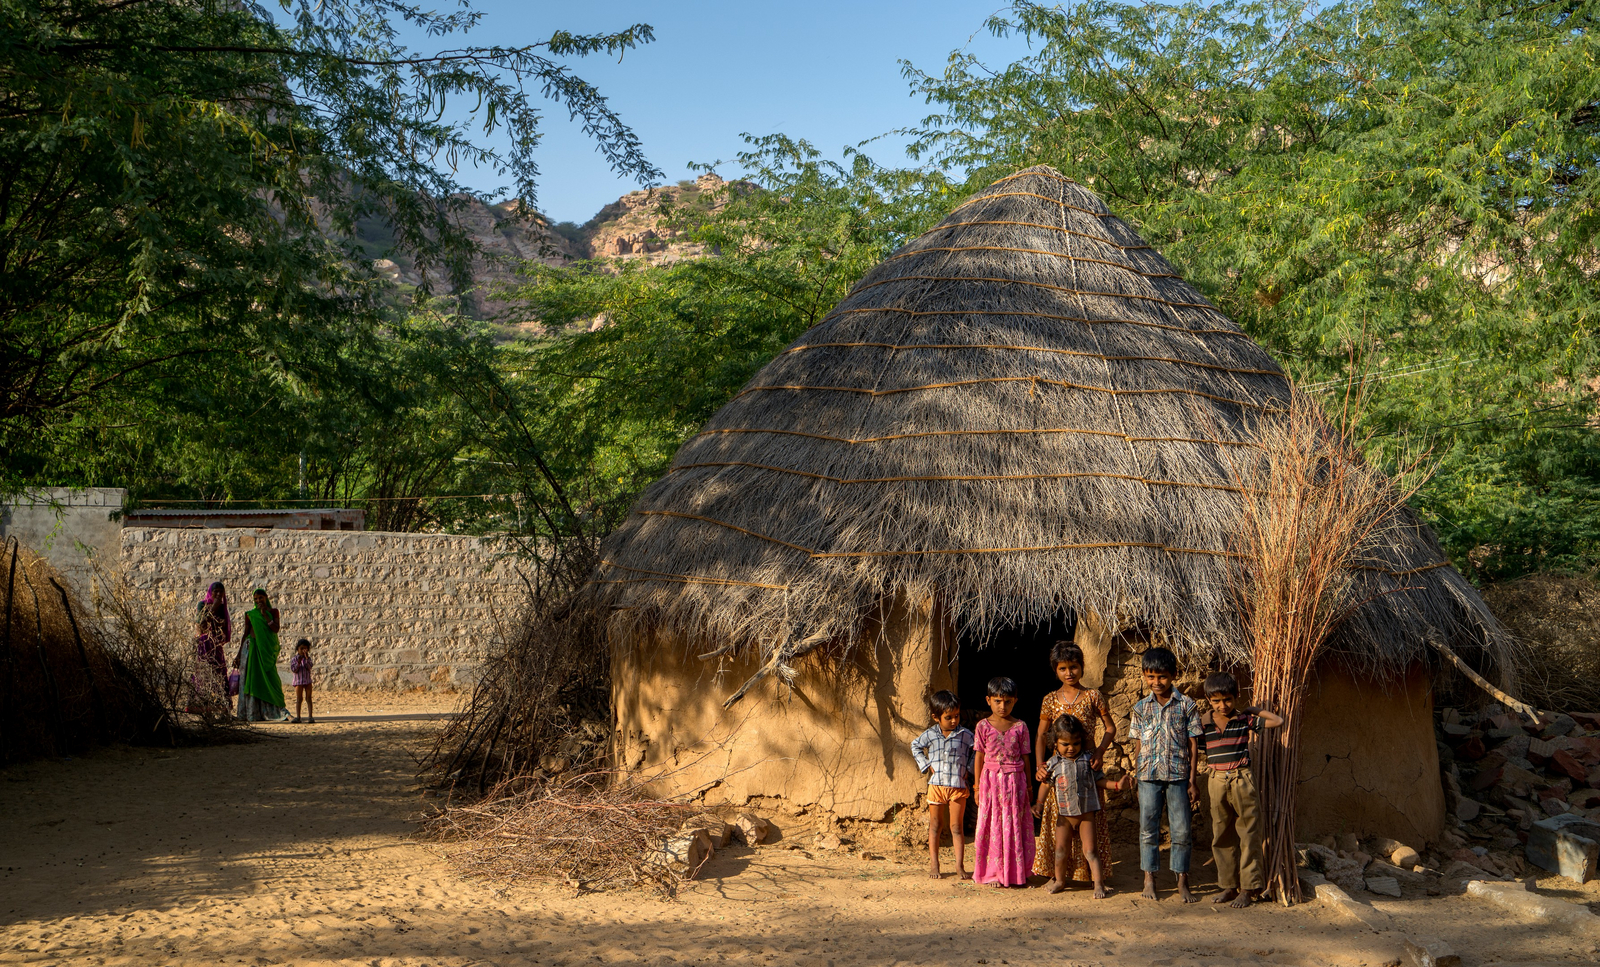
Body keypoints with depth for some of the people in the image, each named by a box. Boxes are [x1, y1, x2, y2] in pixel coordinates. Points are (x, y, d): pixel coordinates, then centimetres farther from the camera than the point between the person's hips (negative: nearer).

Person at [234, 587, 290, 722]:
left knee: (269, 679, -5)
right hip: (252, 647, 0)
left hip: (267, 650, 0)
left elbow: (276, 629, -6)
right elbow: (245, 634, 10)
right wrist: (238, 655, 8)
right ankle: (252, 714, 0)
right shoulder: (250, 614, 7)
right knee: (251, 679, -3)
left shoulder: (273, 611, 7)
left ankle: (279, 711, -5)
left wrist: (264, 614, -10)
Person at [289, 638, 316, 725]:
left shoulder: (308, 658, 4)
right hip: (298, 681, -1)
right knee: (298, 699, 1)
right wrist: (298, 663, -22)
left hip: (308, 681, 1)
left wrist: (306, 658, -19)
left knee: (308, 698, 1)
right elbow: (294, 670, -8)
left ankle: (311, 717, 1)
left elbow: (309, 667, -11)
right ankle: (298, 717, 4)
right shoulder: (294, 659, 0)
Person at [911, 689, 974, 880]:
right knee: (935, 826, 9)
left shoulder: (966, 735, -2)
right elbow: (915, 745, 17)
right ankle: (933, 864, 15)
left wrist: (968, 769, 0)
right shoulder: (930, 735, 2)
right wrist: (925, 765, 7)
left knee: (957, 827, 0)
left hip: (958, 786, -1)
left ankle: (960, 866, 4)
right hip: (936, 785, 1)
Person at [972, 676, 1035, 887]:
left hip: (1014, 781, 1)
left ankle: (1015, 872, 13)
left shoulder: (1020, 727, 2)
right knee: (992, 826, 3)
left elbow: (1024, 757, 6)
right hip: (991, 780, -1)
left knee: (1015, 826, 4)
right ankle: (993, 873, 10)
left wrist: (1027, 786, 7)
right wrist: (977, 787, 2)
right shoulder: (983, 726, -1)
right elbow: (979, 757, 2)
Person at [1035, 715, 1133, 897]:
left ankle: (1099, 883, 1)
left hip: (1087, 813, -1)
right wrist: (1040, 804, -4)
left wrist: (1117, 785, -10)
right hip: (1064, 814, 1)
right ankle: (1059, 880, 24)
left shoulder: (1088, 760, -2)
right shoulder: (1054, 764, -3)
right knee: (1061, 849, 6)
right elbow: (1046, 785, 5)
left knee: (1090, 850, -5)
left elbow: (1099, 780, 4)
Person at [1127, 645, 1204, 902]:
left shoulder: (1187, 705, 0)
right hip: (1148, 777, 2)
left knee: (1182, 830, 2)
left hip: (1178, 776, -1)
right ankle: (1149, 880, 17)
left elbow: (1192, 744, 1)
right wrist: (1138, 779, 6)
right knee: (1148, 828, 6)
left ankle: (1182, 882, 12)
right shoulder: (1141, 708, 6)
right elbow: (1139, 744, 10)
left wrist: (1193, 780, -1)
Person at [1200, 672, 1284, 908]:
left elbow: (1278, 720, 3)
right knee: (1222, 837, 8)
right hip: (1217, 781, 3)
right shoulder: (1203, 724, 2)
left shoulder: (1244, 720, -1)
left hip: (1242, 780, -2)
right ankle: (1229, 886, 17)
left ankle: (1248, 888, 4)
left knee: (1248, 836, -1)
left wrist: (1255, 710, 1)